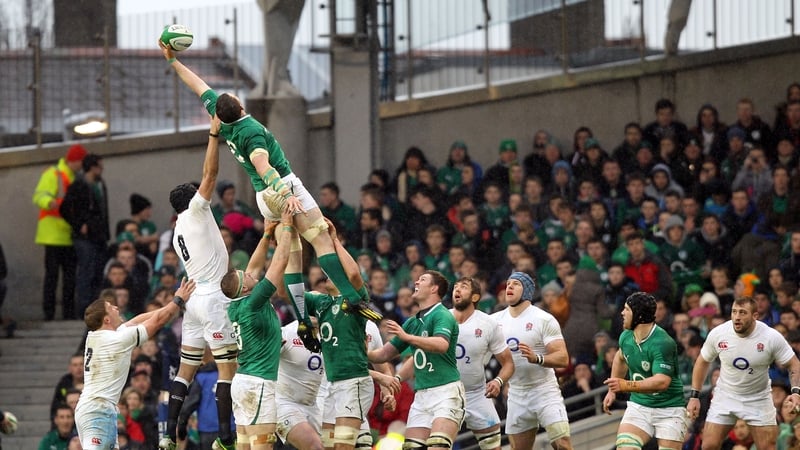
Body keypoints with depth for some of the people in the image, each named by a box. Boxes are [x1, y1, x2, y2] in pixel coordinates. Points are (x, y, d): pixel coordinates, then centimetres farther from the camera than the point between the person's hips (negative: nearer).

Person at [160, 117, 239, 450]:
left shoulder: (178, 232, 19)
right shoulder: (195, 212, -3)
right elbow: (210, 173, -11)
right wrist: (214, 134, -8)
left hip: (194, 297, 9)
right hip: (213, 297, -9)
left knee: (186, 369, 9)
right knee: (228, 367, -8)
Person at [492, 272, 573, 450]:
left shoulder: (544, 320, -8)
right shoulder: (496, 320, 5)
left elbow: (563, 358, -15)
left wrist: (537, 358, -32)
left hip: (545, 391, -5)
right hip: (516, 394, 5)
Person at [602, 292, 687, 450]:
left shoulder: (663, 343, -24)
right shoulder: (626, 337, 1)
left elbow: (662, 382, -34)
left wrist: (625, 386, -42)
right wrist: (612, 390, 26)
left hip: (668, 409, -5)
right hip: (638, 406, 5)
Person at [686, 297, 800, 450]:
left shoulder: (772, 337, -19)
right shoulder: (717, 334, -14)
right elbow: (703, 362, 3)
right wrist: (694, 396, 2)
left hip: (758, 399, -1)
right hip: (725, 396, 1)